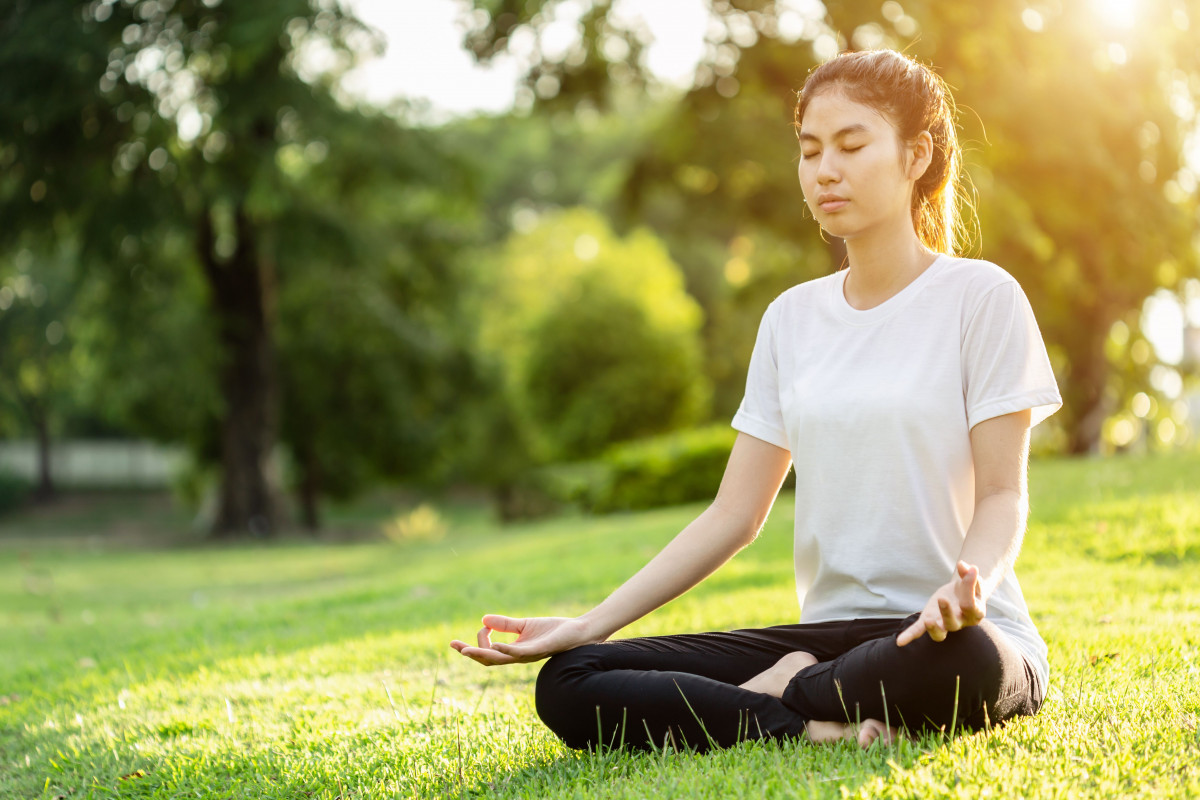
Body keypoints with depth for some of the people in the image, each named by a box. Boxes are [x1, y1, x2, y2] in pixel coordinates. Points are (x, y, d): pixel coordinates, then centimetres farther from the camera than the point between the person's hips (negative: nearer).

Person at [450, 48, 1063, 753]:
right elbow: (734, 516, 9)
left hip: (952, 635, -4)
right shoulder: (792, 317, 13)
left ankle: (774, 694, -16)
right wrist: (588, 626, 0)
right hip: (832, 631, 4)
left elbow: (1002, 495, -6)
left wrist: (966, 585, -30)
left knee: (957, 660, -43)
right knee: (569, 685, -14)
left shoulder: (980, 296, -2)